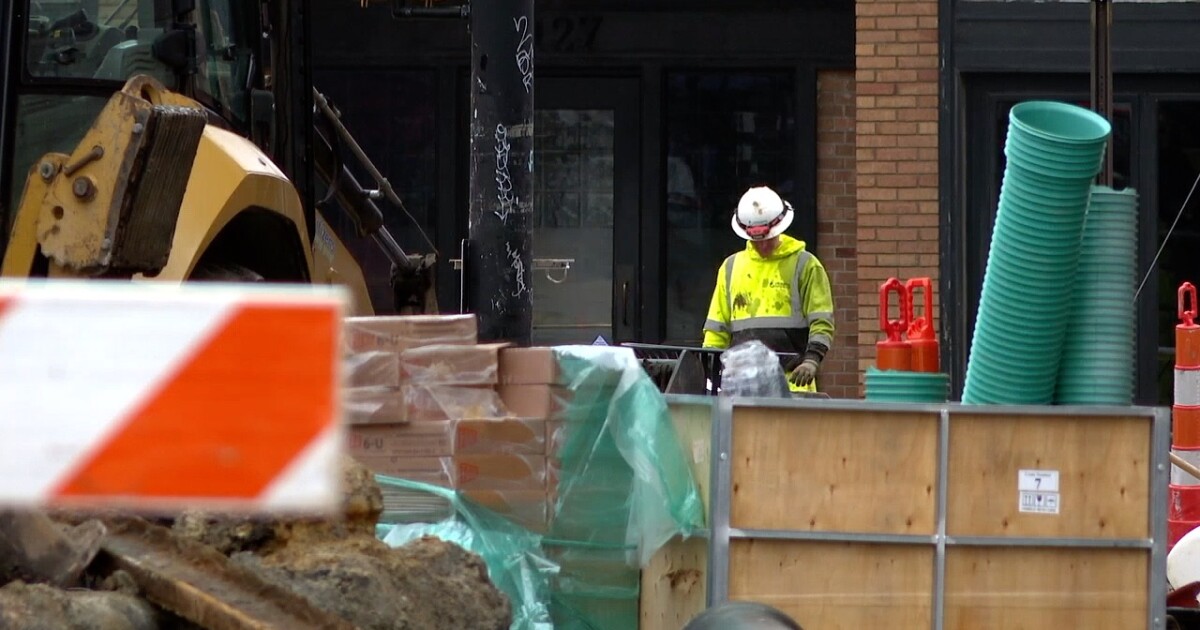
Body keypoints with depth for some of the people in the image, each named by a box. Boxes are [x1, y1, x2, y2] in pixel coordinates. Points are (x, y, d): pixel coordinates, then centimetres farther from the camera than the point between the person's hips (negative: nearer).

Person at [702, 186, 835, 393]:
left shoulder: (805, 265, 6)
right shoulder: (731, 267, 19)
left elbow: (822, 322, 0)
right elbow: (717, 327, 19)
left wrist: (812, 359, -16)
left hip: (789, 378, -3)